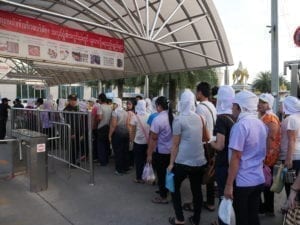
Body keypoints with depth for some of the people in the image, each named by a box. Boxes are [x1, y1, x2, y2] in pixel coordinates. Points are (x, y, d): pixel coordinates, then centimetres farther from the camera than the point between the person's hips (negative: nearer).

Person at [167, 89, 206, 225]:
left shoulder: (179, 119, -11)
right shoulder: (199, 118, 4)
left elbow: (175, 144, -9)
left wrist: (171, 163, -2)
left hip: (183, 162, -5)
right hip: (200, 161, 5)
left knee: (175, 187, 15)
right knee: (197, 190, 15)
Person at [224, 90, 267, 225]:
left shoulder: (240, 125, -19)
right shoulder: (261, 124, 7)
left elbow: (236, 157, -20)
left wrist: (229, 185, -15)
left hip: (242, 182, -7)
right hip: (259, 180, 8)